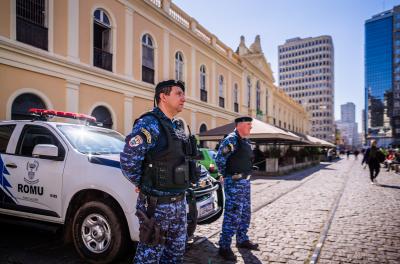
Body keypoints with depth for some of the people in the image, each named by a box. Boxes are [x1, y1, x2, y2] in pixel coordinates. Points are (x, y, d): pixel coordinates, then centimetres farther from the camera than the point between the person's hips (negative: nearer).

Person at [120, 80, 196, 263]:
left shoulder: (173, 126, 11)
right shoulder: (149, 123, -17)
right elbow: (128, 160, -25)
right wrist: (143, 185, -9)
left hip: (178, 203, 8)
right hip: (156, 205, -8)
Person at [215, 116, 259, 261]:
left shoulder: (245, 141, 13)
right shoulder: (231, 139, -15)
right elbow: (219, 159, -16)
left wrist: (246, 177, 15)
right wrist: (228, 175, -6)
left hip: (245, 181, 9)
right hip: (234, 183, -9)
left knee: (245, 213, 17)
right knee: (233, 215, -7)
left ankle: (242, 240, 32)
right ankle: (224, 247, 3)